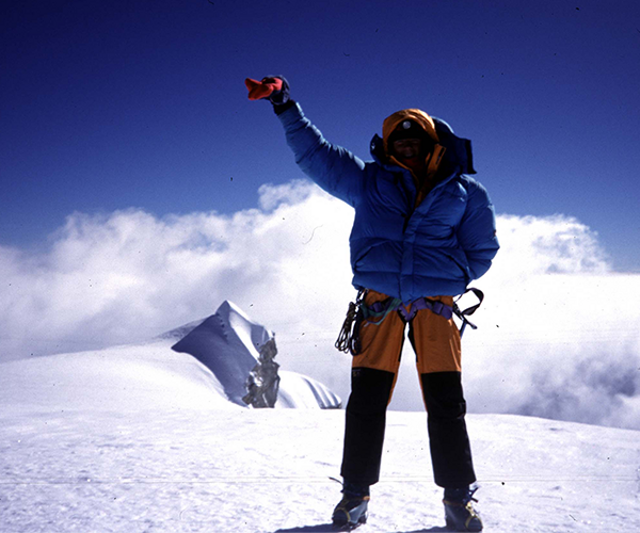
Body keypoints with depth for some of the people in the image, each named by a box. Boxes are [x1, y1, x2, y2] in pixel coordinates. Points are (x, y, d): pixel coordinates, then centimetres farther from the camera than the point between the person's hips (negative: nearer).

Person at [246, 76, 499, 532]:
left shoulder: (465, 191, 9)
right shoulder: (370, 182, 10)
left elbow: (482, 248, 16)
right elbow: (315, 152, 12)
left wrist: (452, 280, 2)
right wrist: (285, 105, 6)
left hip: (435, 304, 0)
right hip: (379, 301, 1)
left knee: (446, 403, 0)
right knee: (366, 400, 0)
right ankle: (356, 493, 13)